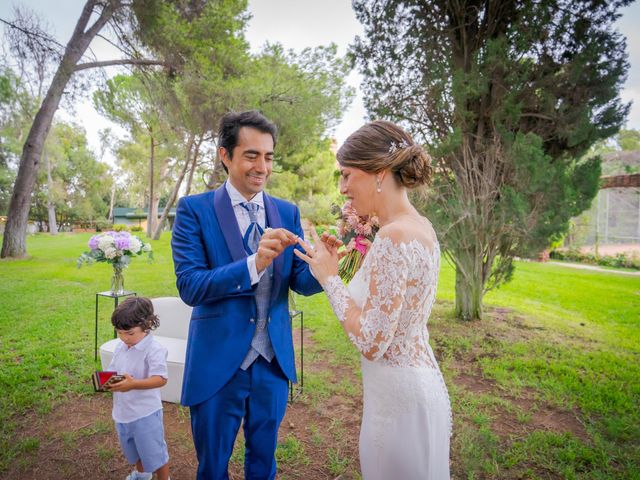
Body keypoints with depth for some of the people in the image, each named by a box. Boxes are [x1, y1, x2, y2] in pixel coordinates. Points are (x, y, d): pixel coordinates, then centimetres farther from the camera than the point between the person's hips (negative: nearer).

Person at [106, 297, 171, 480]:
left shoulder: (154, 350, -23)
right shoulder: (120, 347, 0)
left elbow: (160, 379, -31)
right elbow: (112, 371, 9)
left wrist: (133, 384, -43)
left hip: (145, 413, -8)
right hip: (122, 411, 8)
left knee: (154, 453, 8)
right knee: (133, 450, 29)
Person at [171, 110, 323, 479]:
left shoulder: (288, 213, 1)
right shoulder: (195, 210, -9)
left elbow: (301, 282, -3)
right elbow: (189, 286, -19)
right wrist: (254, 263, -34)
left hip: (274, 362, 3)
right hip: (218, 363, -3)